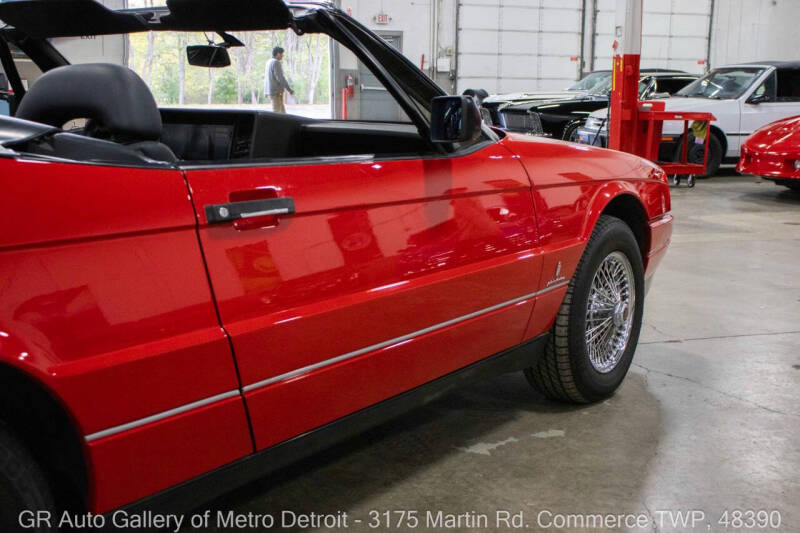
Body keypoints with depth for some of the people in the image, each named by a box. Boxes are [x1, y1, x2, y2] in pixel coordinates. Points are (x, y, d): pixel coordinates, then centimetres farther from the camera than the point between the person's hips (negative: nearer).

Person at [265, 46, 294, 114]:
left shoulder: (270, 62, 16)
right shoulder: (276, 63, -14)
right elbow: (280, 78, -20)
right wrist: (289, 89, -17)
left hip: (271, 90, 10)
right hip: (277, 91, -10)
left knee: (282, 111, 12)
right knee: (277, 112, -7)